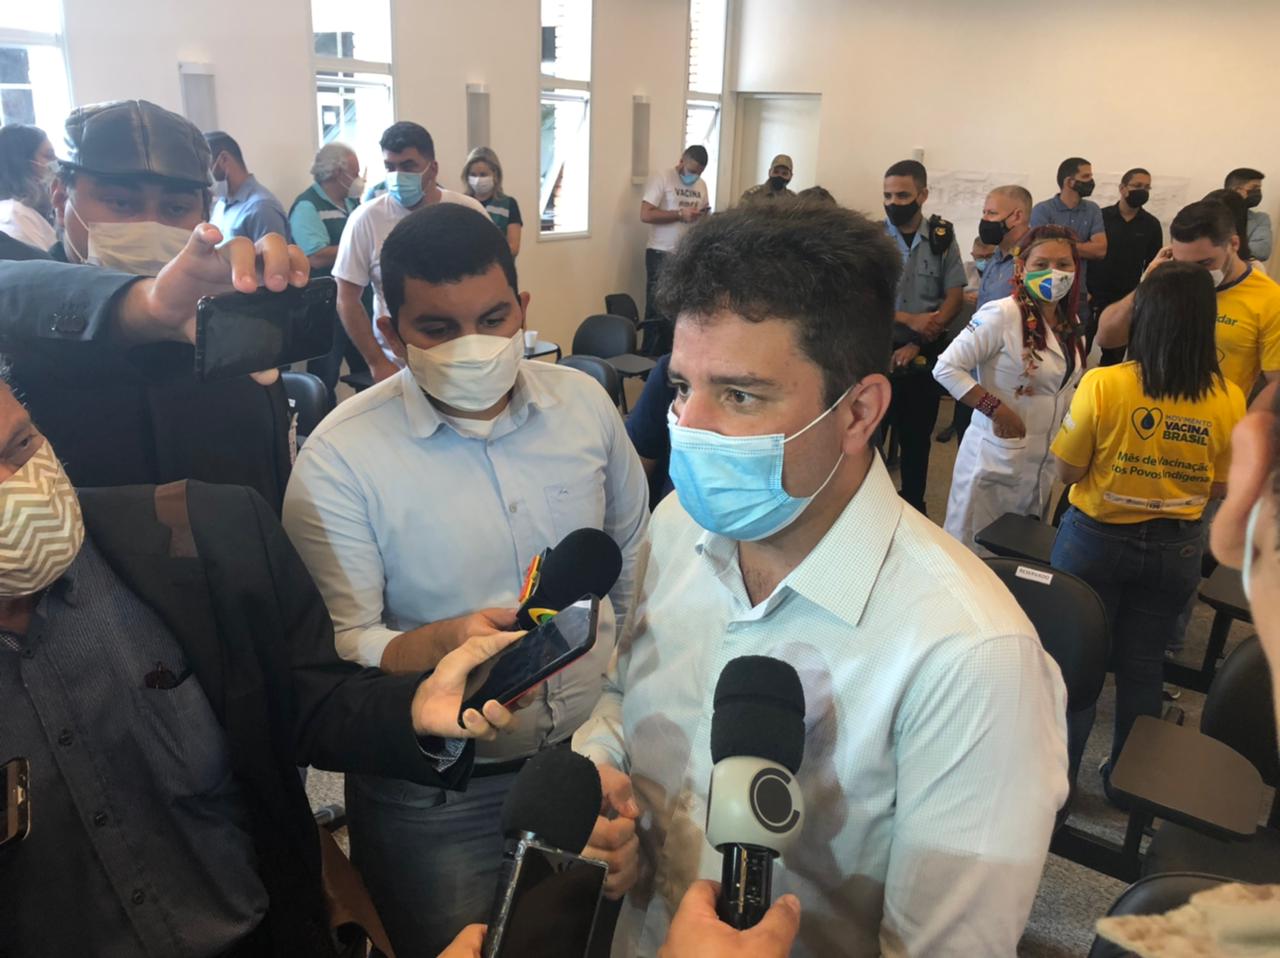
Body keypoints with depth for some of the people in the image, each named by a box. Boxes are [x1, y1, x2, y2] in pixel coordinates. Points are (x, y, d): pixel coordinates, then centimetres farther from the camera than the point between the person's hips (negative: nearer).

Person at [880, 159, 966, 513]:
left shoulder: (942, 237, 0)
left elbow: (955, 296, -1)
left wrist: (916, 345, -11)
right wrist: (910, 320, -20)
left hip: (924, 354, 2)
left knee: (917, 437, 12)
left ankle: (913, 507, 28)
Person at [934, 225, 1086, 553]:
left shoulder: (1071, 324, 7)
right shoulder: (1001, 315, -18)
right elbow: (946, 368, -21)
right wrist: (998, 410, -22)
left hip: (1045, 463, 8)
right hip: (995, 460, -7)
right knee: (975, 554, 3)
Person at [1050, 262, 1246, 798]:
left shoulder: (1102, 386, -22)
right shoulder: (1229, 400, -11)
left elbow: (1066, 471, -12)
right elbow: (1219, 490, 0)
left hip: (1097, 541, -2)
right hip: (1175, 550, 3)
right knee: (1142, 668, 18)